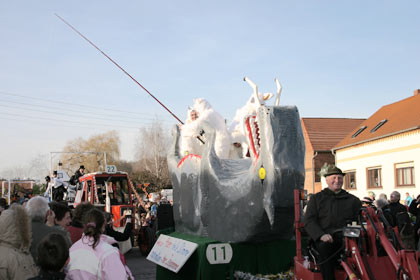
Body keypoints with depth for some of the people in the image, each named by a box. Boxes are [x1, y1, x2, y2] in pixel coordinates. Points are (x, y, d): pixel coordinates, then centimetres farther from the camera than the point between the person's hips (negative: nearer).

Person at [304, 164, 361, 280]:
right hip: (323, 238, -1)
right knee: (325, 247, -34)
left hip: (346, 237, 1)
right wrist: (321, 235, -14)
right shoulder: (316, 198, 17)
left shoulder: (352, 200, 21)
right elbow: (308, 220, 6)